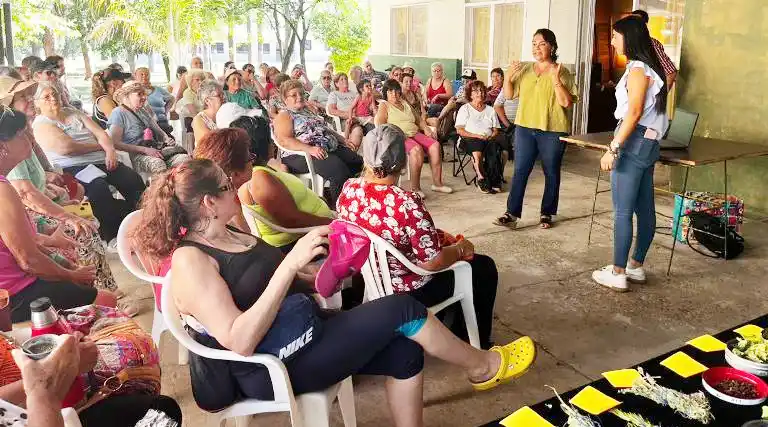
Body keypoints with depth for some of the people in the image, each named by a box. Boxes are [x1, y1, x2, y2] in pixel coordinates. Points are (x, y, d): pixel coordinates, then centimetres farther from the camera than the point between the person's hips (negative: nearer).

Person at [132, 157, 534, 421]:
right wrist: (290, 265, -34)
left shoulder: (225, 235, 10)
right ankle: (482, 367, 12)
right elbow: (240, 342, -28)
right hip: (274, 365, -9)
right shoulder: (189, 261, -18)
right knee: (401, 309, -12)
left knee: (405, 354, -3)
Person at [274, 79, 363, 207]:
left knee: (359, 163, -11)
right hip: (301, 155, -8)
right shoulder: (284, 116, 2)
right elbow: (285, 141, -14)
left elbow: (326, 129, 29)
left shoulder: (309, 111, 25)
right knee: (339, 169, -32)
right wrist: (310, 149, -26)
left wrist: (343, 140, 12)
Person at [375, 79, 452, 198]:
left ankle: (437, 183, -18)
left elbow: (419, 120, 29)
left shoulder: (405, 104, 27)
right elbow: (379, 124, -7)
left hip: (415, 134, 7)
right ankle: (415, 188, -30)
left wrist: (426, 129, 9)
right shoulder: (384, 105, 8)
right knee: (417, 149, -35)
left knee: (435, 145, -19)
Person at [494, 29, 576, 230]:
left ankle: (547, 214, 20)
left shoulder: (562, 72, -4)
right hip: (525, 128, 3)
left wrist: (555, 79, -23)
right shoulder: (524, 69, 8)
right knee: (520, 172, 1)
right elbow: (509, 95, 9)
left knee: (551, 173, 8)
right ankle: (512, 214, 3)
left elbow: (566, 102, -13)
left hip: (552, 131, -3)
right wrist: (508, 77, -9)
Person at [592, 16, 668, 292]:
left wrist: (613, 148, -23)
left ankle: (617, 274, 0)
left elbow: (634, 113, -20)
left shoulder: (638, 68, -13)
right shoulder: (651, 67, 15)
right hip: (648, 144, 10)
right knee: (645, 209, 12)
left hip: (634, 142, -10)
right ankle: (636, 267, 22)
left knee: (622, 211, -5)